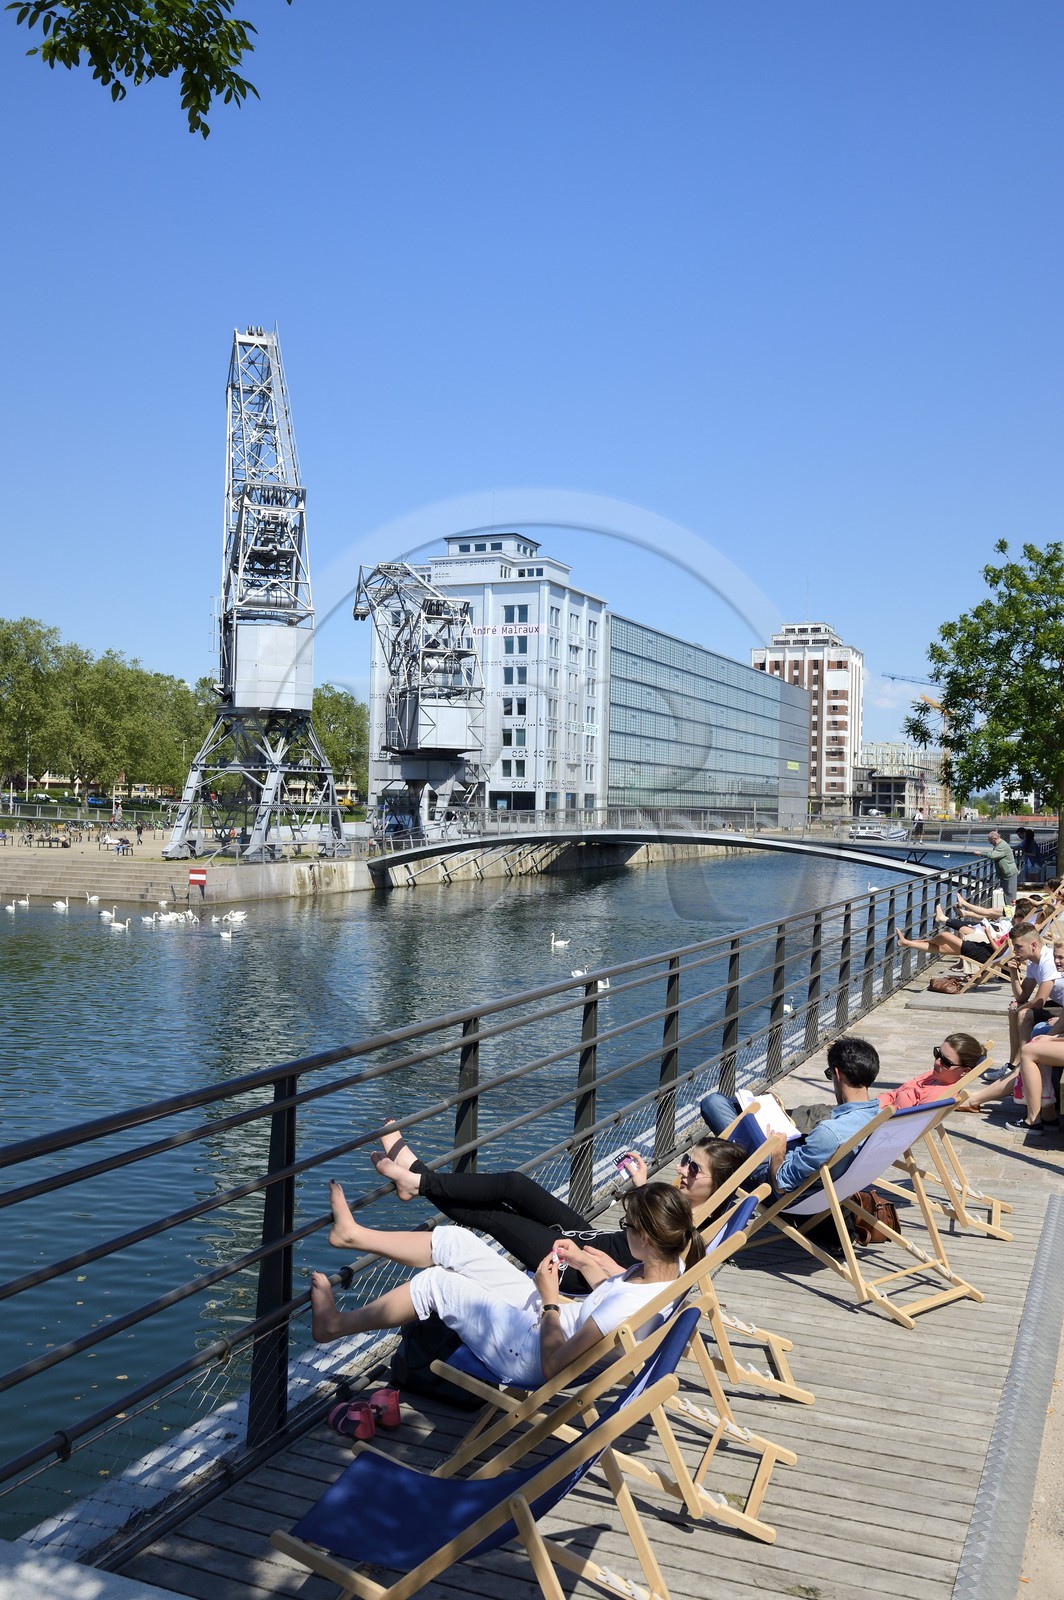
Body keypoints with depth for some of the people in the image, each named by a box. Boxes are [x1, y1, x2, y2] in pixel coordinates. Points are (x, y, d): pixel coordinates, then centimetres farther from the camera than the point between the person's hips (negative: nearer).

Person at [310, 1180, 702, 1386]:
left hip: (528, 1354, -8)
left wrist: (549, 1299, -16)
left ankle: (334, 1324, 24)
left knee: (436, 1283, 2)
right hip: (545, 1316, 8)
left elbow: (553, 1364, -29)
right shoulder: (670, 1266, -13)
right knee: (454, 1241, 5)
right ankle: (352, 1235, 25)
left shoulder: (631, 1305, -37)